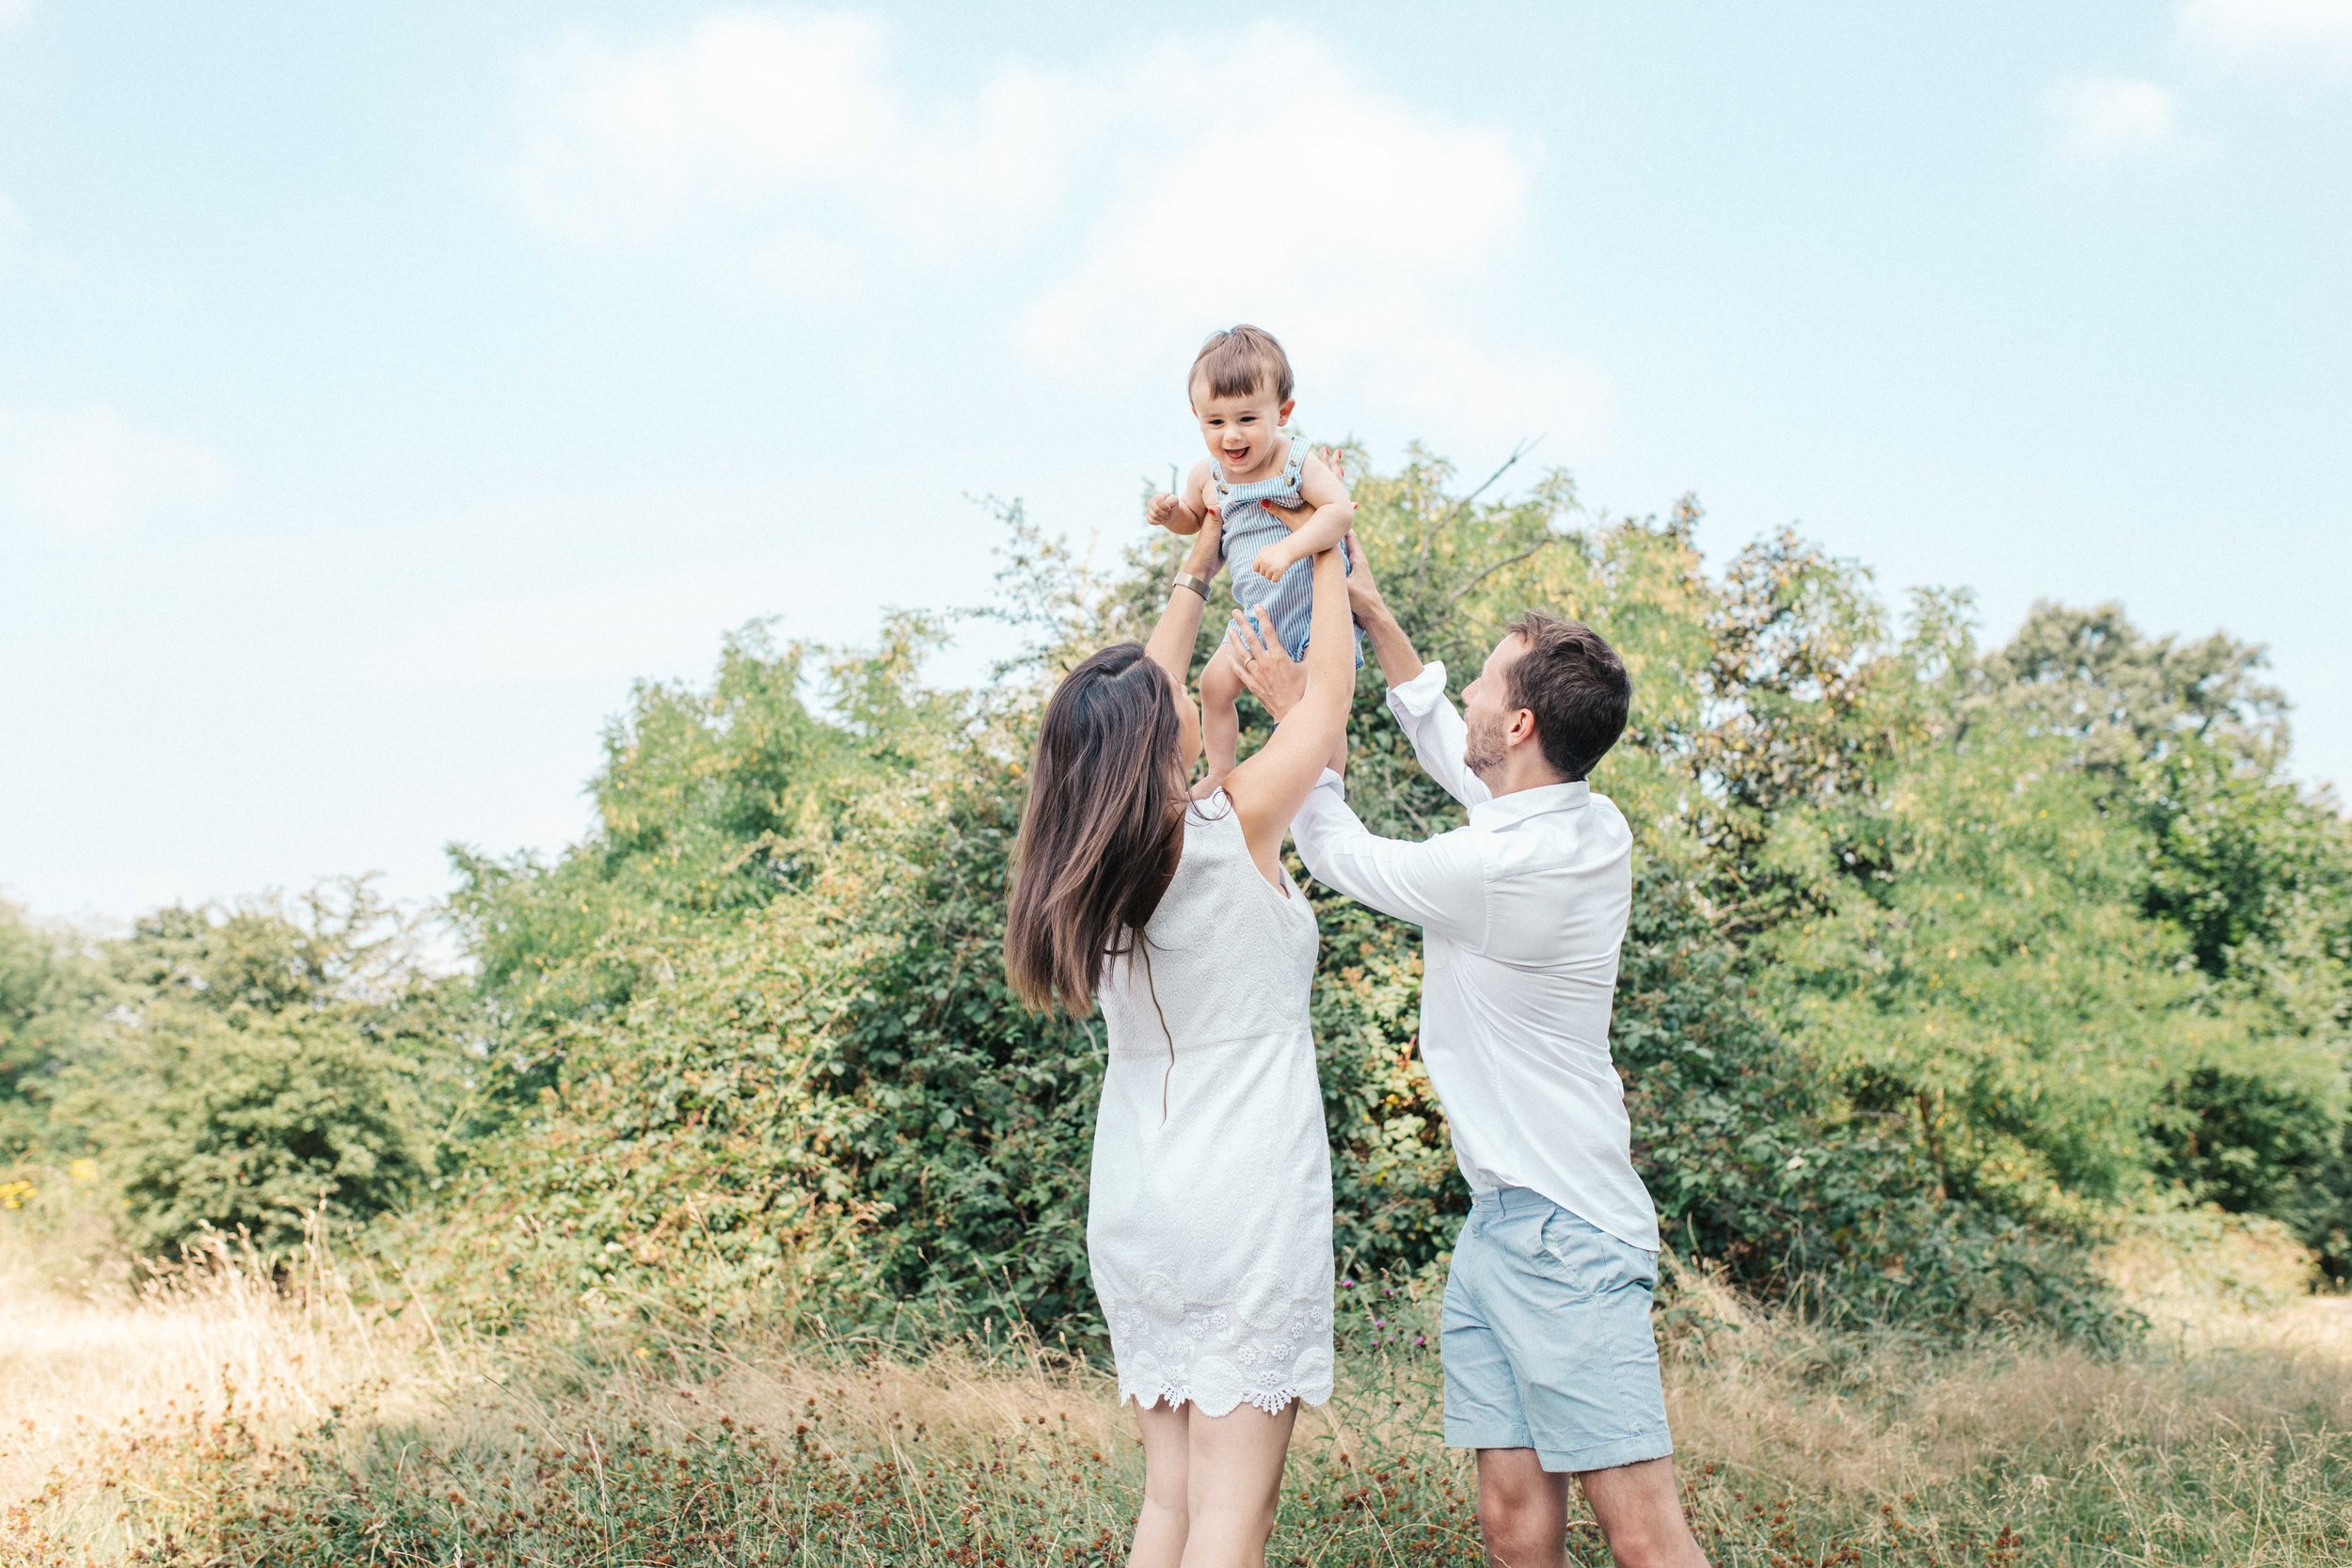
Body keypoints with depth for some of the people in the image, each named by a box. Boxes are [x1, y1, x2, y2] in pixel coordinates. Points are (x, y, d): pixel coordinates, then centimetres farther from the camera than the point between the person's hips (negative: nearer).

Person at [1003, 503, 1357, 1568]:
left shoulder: (1087, 859, 3)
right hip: (1247, 1200, -6)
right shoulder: (1235, 829, -12)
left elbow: (1140, 702, 20)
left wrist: (1197, 572, 29)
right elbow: (1328, 694, 3)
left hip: (1132, 1208, 6)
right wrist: (1326, 550, 17)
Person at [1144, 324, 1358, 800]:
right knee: (1216, 681, 7)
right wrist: (1169, 512, -6)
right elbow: (1194, 519, 17)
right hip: (1259, 613, 6)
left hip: (1318, 604, -6)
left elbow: (1341, 509, -31)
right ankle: (1220, 774, 27)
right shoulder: (1207, 476, -4)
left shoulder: (1298, 464, -20)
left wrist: (1289, 548, -42)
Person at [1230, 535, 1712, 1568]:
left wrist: (1292, 711, 8)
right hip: (1497, 1221, 9)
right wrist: (1372, 612, 25)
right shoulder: (1596, 825, 5)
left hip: (1560, 1232, -9)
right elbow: (1448, 751, 24)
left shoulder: (1497, 869, -21)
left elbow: (1337, 852, -3)